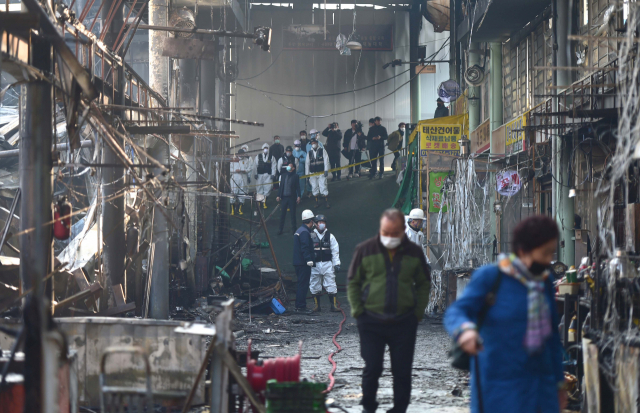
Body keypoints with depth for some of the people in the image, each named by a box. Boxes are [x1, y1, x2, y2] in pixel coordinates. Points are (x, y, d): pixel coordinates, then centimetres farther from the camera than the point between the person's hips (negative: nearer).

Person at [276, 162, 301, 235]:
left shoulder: (295, 176, -1)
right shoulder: (283, 175, 8)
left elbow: (298, 187, -1)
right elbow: (281, 186, 11)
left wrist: (298, 196, -7)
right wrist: (278, 195, 6)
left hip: (292, 197, -3)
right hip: (284, 197, 3)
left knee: (293, 213, 4)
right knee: (282, 213, 3)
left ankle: (293, 229, 13)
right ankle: (281, 229, 8)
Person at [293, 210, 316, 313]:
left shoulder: (299, 231, 19)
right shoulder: (305, 232, -14)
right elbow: (305, 248, -22)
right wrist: (309, 260, -24)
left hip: (298, 262, 10)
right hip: (303, 263, -10)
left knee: (301, 284, 15)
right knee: (303, 284, -9)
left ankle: (299, 306, 19)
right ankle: (301, 307, -11)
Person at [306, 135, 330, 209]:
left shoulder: (322, 150, 1)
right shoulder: (309, 152, 9)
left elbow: (326, 160, -2)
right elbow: (307, 163, 11)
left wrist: (326, 170, -11)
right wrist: (307, 174, 8)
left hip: (321, 173, -3)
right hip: (312, 173, 3)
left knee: (323, 187, -8)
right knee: (314, 188, 5)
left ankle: (327, 202, -2)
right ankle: (316, 202, 15)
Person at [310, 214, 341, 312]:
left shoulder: (330, 236, 5)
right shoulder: (311, 236, 3)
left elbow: (335, 251, 7)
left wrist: (336, 264, 1)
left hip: (327, 264, 0)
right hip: (315, 265, 1)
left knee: (331, 285, -5)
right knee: (315, 286, 5)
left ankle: (334, 305, 0)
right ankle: (316, 305, 16)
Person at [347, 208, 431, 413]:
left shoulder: (414, 252, 4)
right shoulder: (365, 250, -1)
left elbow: (424, 284, 15)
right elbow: (353, 282, 8)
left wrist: (418, 312, 5)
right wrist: (358, 311, 0)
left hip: (404, 322, 1)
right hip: (371, 321, -1)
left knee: (402, 371, 3)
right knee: (372, 368, 1)